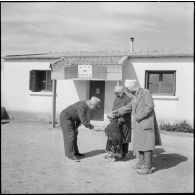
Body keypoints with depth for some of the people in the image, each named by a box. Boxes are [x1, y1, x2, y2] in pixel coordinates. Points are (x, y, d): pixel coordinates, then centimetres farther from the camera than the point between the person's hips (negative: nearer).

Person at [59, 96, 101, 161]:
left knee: (74, 134, 11)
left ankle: (75, 152, 18)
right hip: (65, 117, -10)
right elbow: (83, 120, -31)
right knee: (70, 136, -9)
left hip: (71, 119, 10)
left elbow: (80, 118, 10)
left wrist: (76, 127, 8)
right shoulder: (82, 106, -28)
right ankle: (70, 155, -4)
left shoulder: (87, 106, 2)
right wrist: (91, 126, -22)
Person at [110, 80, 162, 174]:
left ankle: (147, 167, -4)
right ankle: (141, 162, 27)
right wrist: (117, 112, 24)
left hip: (146, 122, -9)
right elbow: (129, 107, 25)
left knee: (146, 144, -8)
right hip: (139, 124, 9)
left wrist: (139, 116, -19)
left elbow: (150, 106, -20)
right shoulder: (135, 96, 13)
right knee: (139, 143, 15)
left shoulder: (145, 92, -13)